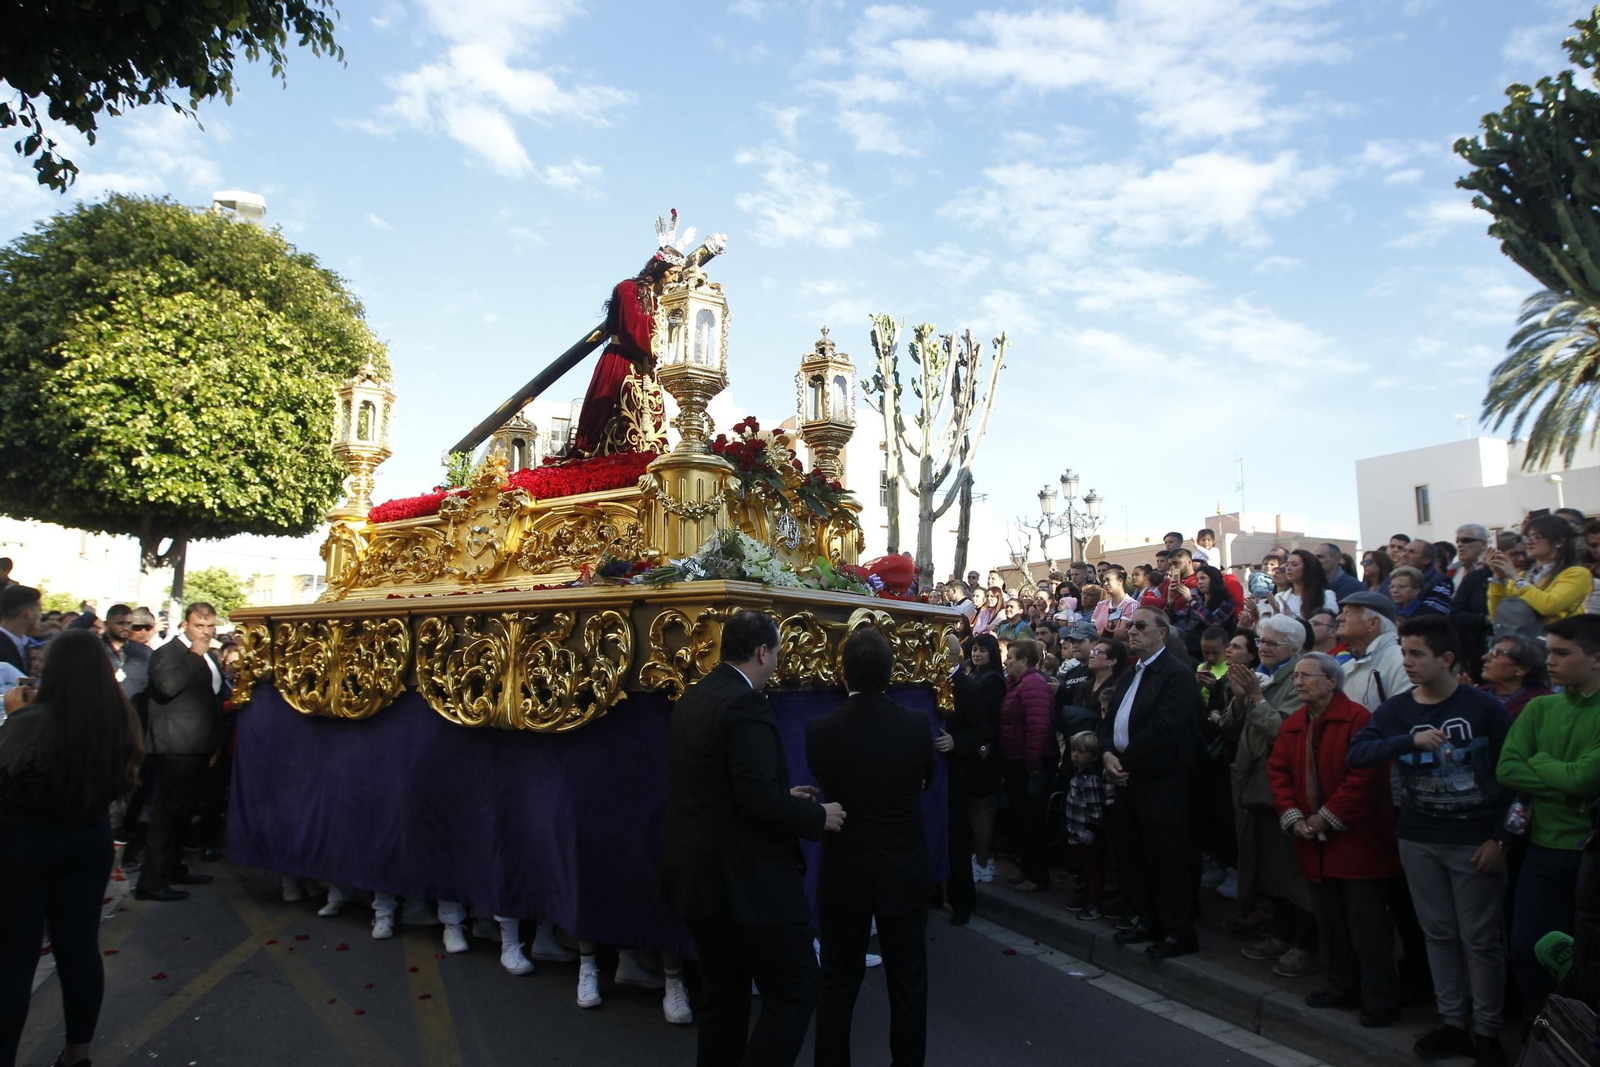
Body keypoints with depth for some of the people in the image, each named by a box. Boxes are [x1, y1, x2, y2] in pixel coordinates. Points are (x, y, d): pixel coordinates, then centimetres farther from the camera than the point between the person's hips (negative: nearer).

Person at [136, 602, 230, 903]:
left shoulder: (209, 656, 16)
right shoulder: (166, 653, -11)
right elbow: (169, 686, -31)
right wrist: (196, 656, -24)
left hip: (200, 748, 9)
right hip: (177, 748, -9)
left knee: (184, 810, 18)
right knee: (169, 811, -7)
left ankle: (173, 868, 30)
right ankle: (152, 881, -1)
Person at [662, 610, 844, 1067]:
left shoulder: (692, 699, 9)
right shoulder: (745, 705, -20)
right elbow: (760, 802, -26)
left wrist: (784, 795, 14)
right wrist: (818, 816, -10)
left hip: (699, 875, 10)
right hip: (746, 882, -9)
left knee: (724, 994, 19)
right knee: (795, 992, 4)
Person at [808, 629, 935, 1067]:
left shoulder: (820, 730, -16)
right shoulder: (917, 724, -14)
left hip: (844, 871, 0)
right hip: (905, 871, 1)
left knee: (837, 983, 14)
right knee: (908, 980, 16)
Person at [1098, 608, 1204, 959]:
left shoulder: (1177, 675, -12)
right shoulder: (1129, 676, 17)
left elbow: (1164, 730, -21)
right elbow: (1109, 721, 15)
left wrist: (1125, 760, -15)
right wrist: (1107, 753, -5)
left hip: (1161, 782, -9)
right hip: (1128, 778, 9)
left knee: (1168, 858, 0)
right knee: (1133, 855, 15)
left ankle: (1179, 932, 13)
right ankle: (1149, 921, 29)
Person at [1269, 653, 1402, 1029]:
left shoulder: (1357, 718, -14)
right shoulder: (1292, 725, 9)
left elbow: (1364, 775, -19)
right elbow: (1278, 772, 9)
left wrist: (1327, 817, -16)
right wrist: (1293, 817, -4)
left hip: (1356, 839, -7)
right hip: (1315, 842, 7)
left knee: (1367, 924, 0)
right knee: (1331, 923, 16)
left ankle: (1380, 1000, 12)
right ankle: (1343, 988, 29)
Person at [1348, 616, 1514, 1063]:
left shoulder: (1484, 707, -8)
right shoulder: (1396, 709, 0)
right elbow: (1356, 753, -14)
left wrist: (1500, 838, -9)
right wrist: (1411, 741, -28)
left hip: (1475, 841, -3)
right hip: (1418, 841, 3)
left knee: (1480, 939, 6)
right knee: (1439, 935, 13)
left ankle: (1487, 1031, 21)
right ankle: (1453, 1022, 26)